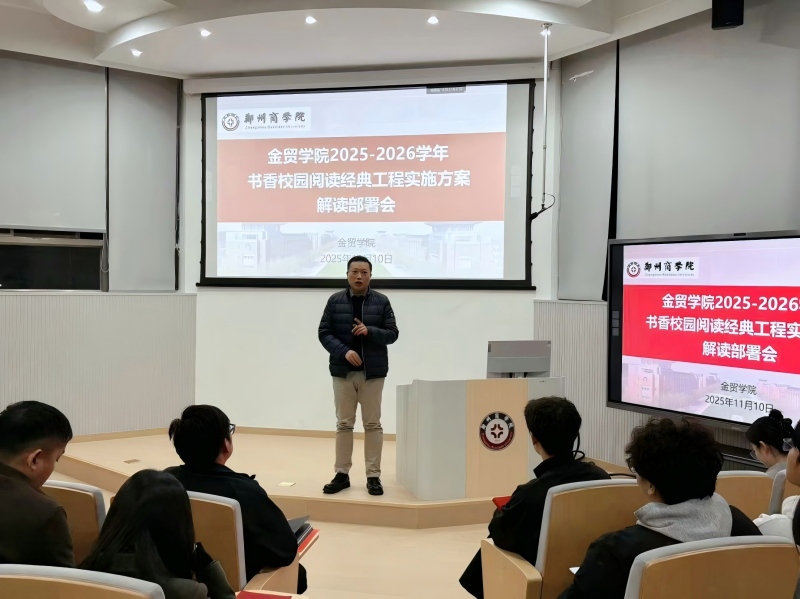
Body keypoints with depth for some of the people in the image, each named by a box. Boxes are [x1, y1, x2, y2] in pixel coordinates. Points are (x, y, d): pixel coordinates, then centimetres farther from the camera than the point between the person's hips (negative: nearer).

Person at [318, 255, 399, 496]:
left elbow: (392, 333, -1)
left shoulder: (381, 301, 1)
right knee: (344, 424, 8)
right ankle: (342, 474, 18)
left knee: (372, 424, 5)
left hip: (372, 372, 0)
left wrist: (369, 331, -18)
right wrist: (344, 351, -15)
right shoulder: (335, 301, 2)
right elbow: (324, 333, 0)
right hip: (343, 371, 1)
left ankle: (373, 476, 13)